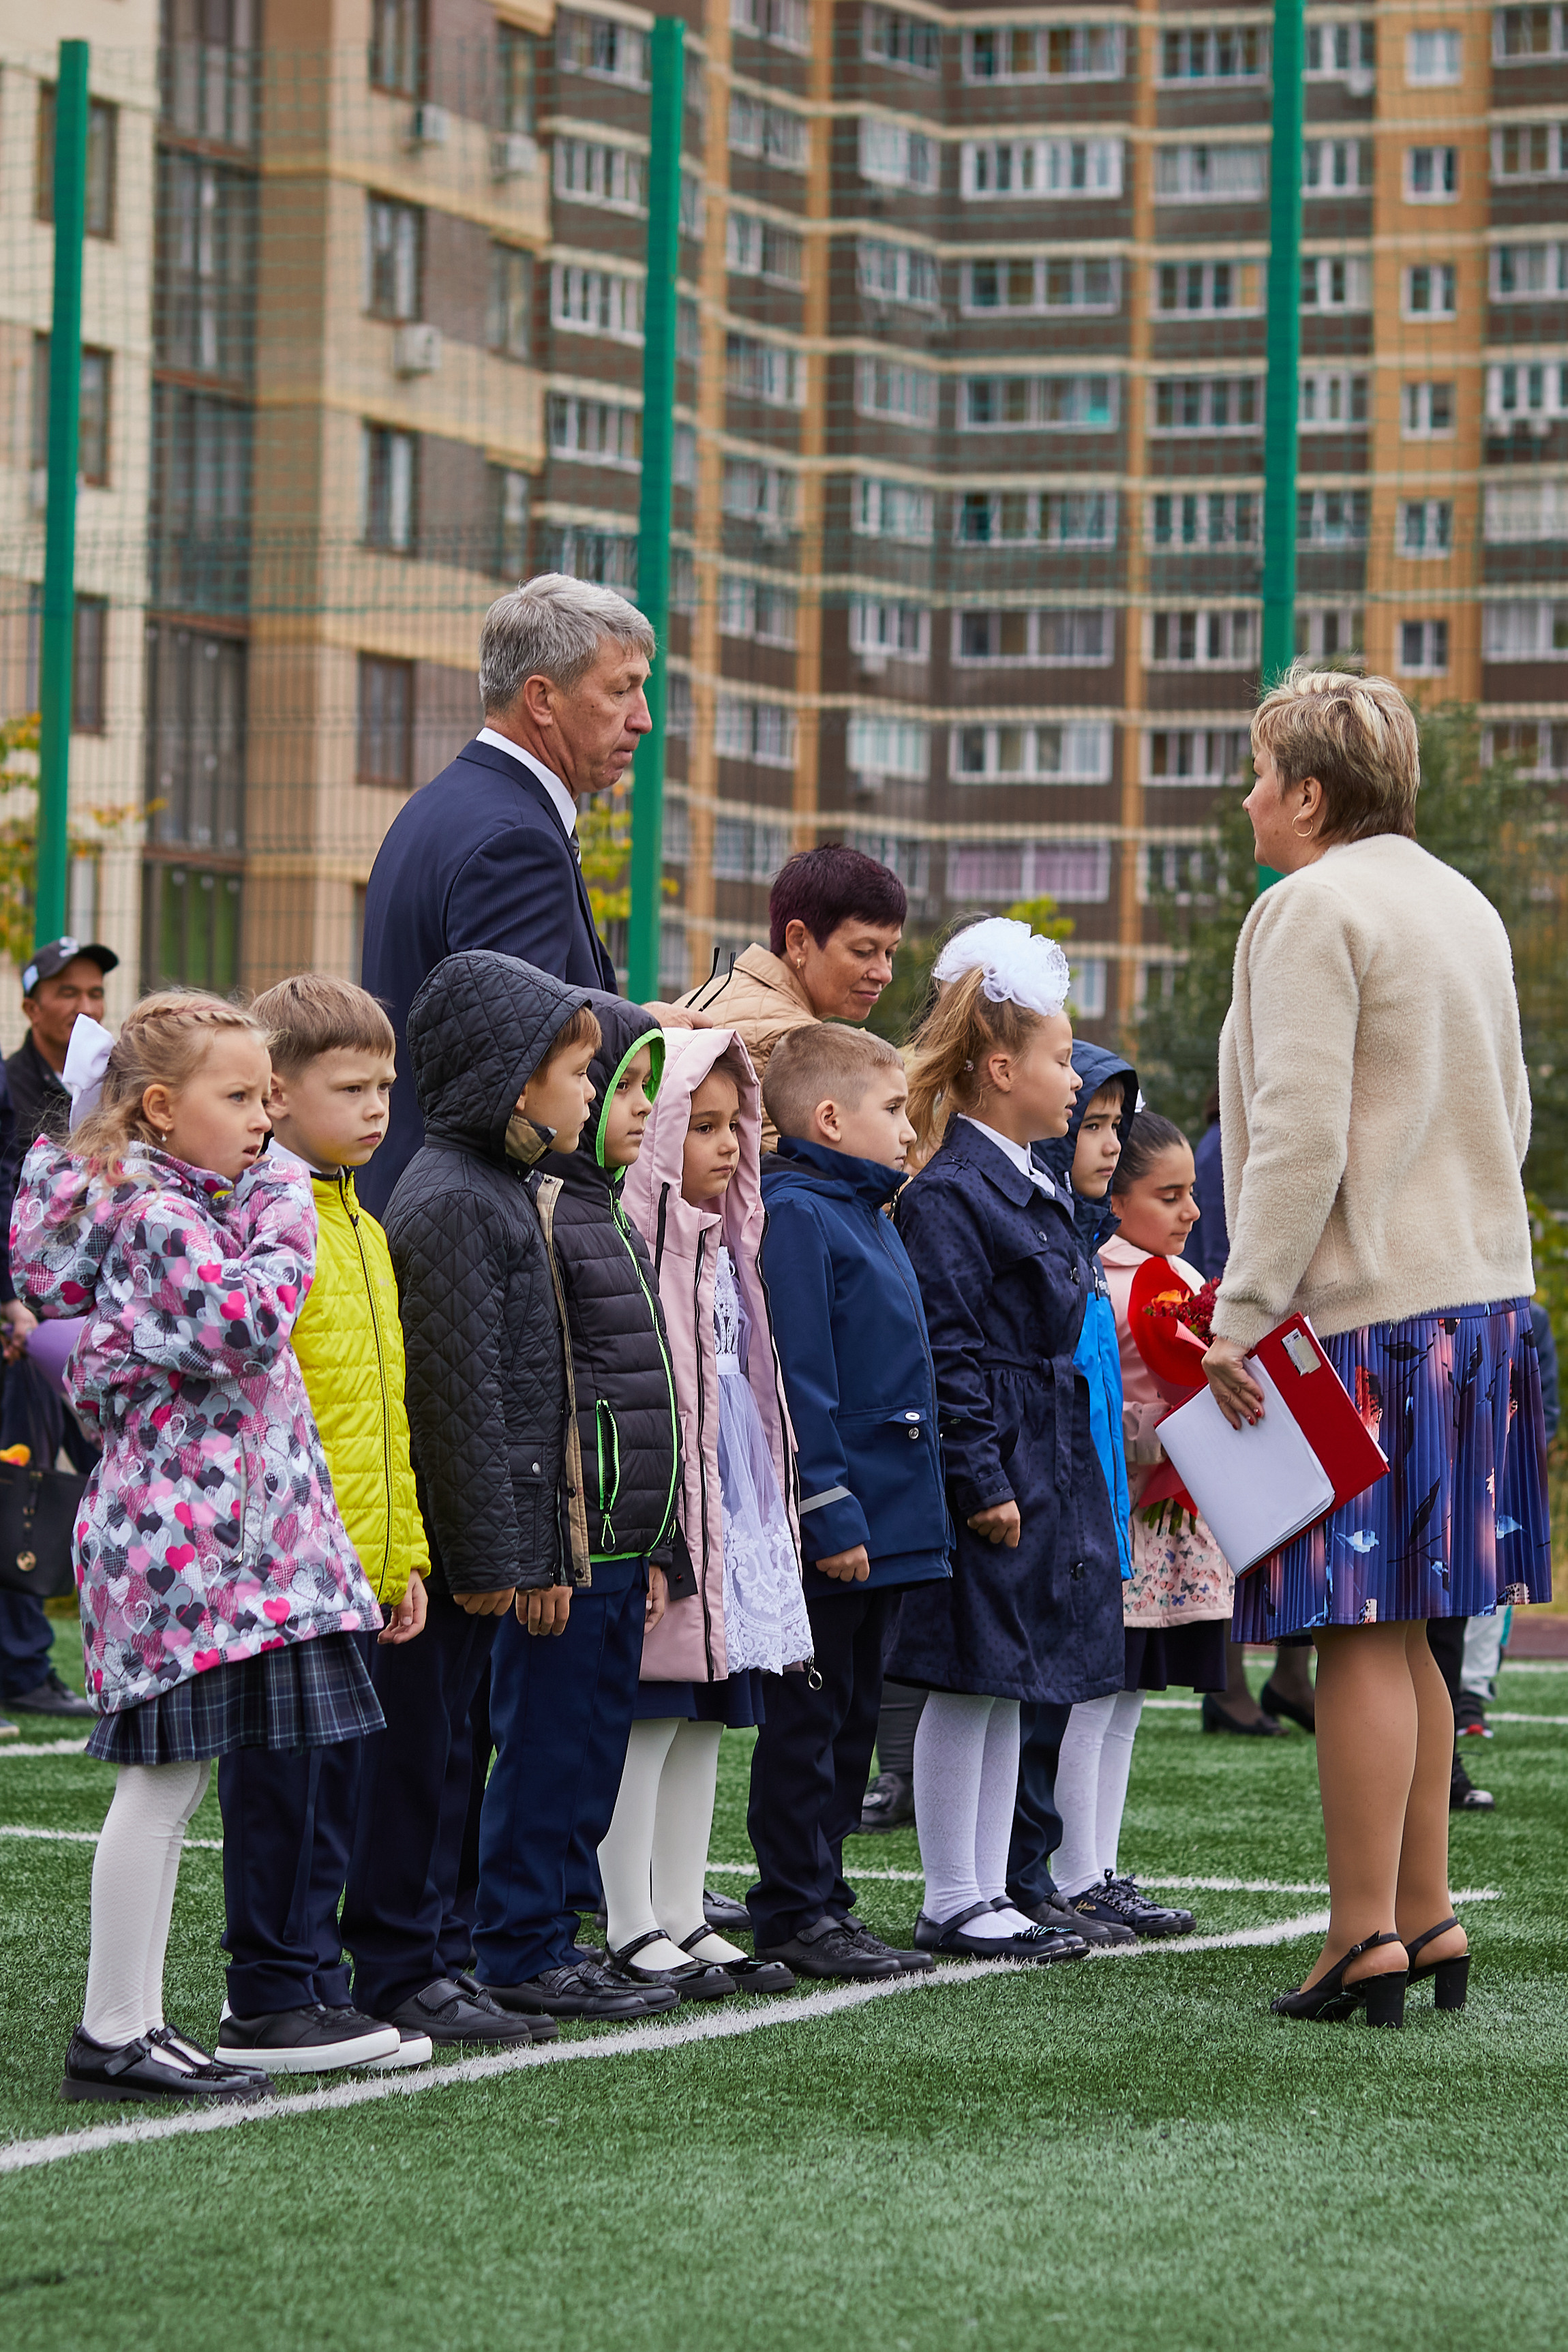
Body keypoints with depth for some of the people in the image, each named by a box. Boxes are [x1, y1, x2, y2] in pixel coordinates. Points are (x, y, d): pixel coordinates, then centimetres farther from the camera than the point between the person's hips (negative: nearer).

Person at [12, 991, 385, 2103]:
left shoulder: (186, 1201, 17)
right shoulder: (163, 1216, -13)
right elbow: (246, 1323, -22)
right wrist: (285, 1223, -12)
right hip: (183, 1520, -10)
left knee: (169, 1781, 10)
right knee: (164, 1774, -6)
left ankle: (129, 2024, 13)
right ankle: (114, 2033, -2)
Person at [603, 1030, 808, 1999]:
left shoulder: (727, 1242, 16)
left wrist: (773, 1511, 23)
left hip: (736, 1522, 9)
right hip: (661, 1527, -9)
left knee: (707, 1719, 11)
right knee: (647, 1721, -4)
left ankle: (684, 1919, 17)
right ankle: (634, 1929, 1)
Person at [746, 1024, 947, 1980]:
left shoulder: (866, 1214, 16)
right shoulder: (794, 1215, -14)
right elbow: (796, 1380, -20)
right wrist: (830, 1514, -22)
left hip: (883, 1519, 10)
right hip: (835, 1526, -10)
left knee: (852, 1716, 14)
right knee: (808, 1720, -2)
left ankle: (823, 1895, 20)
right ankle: (795, 1911, 3)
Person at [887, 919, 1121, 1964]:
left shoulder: (1036, 1188, 16)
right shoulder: (949, 1194, -14)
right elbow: (950, 1356, -18)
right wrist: (981, 1483, -20)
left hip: (1051, 1471, 10)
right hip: (994, 1461, -10)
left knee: (1009, 1686, 11)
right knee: (969, 1683, -3)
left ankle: (989, 1894, 16)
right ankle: (951, 1905, 2)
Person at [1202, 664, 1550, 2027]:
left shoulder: (1313, 909, -11)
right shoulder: (1464, 906, 16)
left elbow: (1300, 1137, -17)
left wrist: (1242, 1314, -15)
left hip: (1362, 1312, -9)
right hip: (1480, 1291, 9)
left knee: (1362, 1633, -8)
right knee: (1406, 1632, 13)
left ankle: (1367, 1937, -8)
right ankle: (1425, 1915, 15)